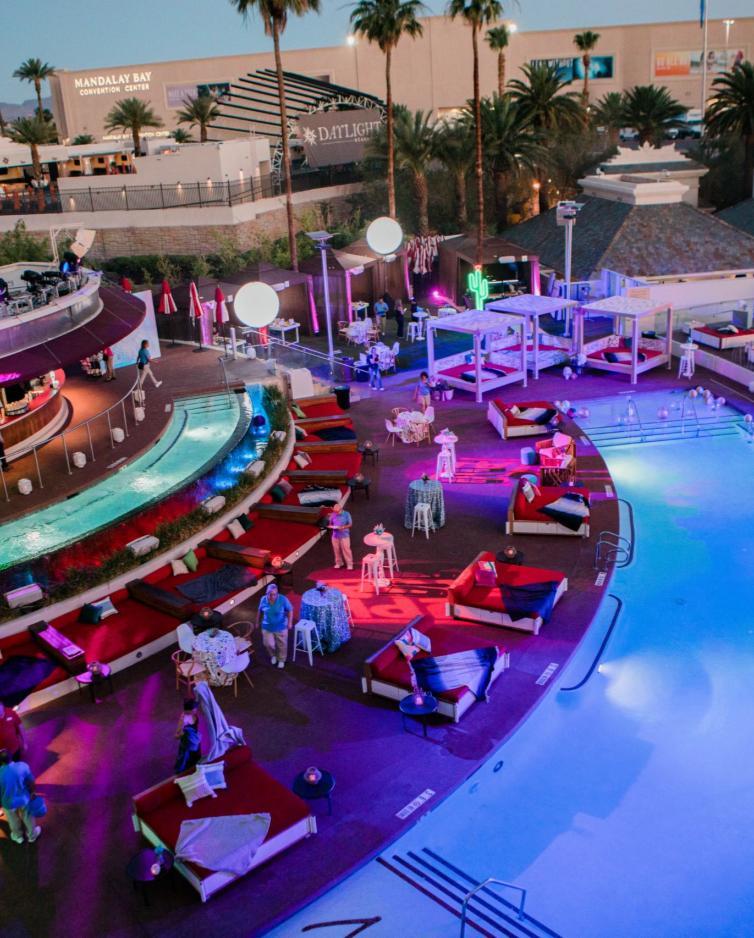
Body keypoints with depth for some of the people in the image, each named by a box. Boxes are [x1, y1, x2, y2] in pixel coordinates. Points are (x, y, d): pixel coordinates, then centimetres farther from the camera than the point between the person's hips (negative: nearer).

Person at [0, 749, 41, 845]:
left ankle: (18, 837, 55)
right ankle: (32, 835, 52)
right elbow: (31, 782, -12)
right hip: (24, 799, 1)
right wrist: (32, 793, 7)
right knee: (28, 818, 29)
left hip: (8, 803, 0)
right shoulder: (22, 766, -26)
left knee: (13, 821, 30)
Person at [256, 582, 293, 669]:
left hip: (281, 627, -1)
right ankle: (273, 655, 38)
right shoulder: (263, 599, -15)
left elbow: (290, 610, -9)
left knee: (281, 645, 13)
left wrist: (290, 622, -12)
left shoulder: (283, 599, -22)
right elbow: (260, 611, 2)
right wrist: (258, 622, 11)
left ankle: (281, 660, 40)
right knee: (268, 644, 3)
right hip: (267, 627, 1)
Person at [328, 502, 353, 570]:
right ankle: (338, 563, 27)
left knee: (346, 549, -4)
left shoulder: (346, 514, -7)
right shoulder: (333, 515, 1)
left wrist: (343, 527, -23)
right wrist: (330, 526, -13)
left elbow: (350, 524, -6)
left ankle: (350, 564, 6)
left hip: (344, 535, -3)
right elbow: (330, 523, 11)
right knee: (336, 550, 10)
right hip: (335, 535, 3)